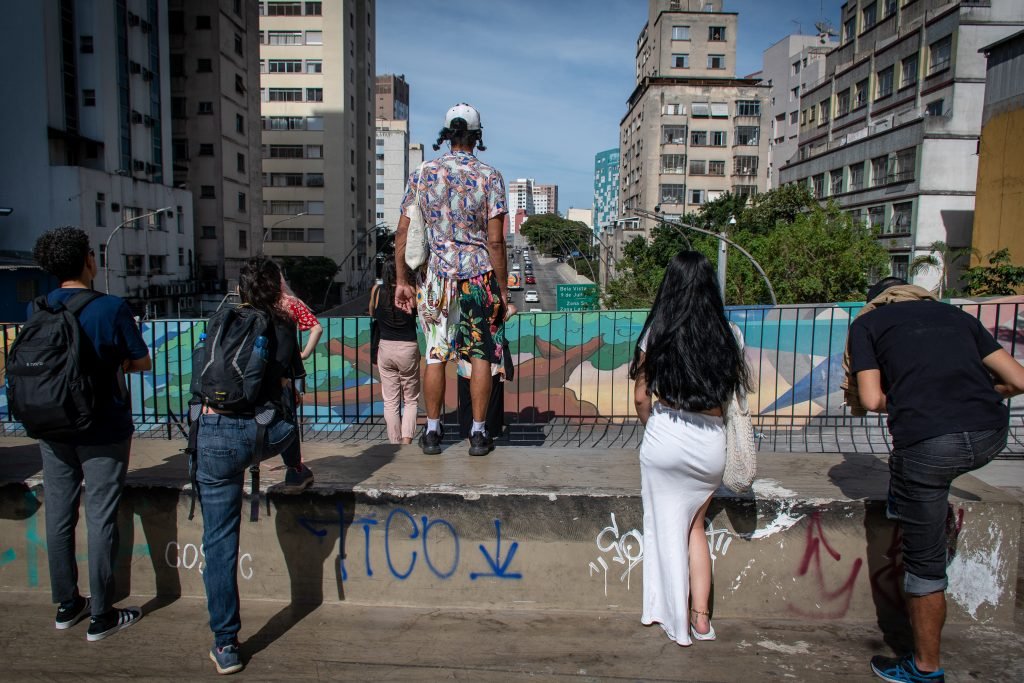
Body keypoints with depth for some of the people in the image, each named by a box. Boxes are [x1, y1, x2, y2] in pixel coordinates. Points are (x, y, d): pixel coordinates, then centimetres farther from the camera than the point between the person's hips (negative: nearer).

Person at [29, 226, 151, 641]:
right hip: (103, 431, -5)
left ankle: (67, 605, 29)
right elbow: (142, 362, -7)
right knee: (101, 519, 3)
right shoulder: (112, 308, -15)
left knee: (59, 516, 15)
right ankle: (101, 617, 13)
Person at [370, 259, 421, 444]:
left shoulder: (377, 291, -1)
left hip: (385, 348, 2)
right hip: (408, 349, -2)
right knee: (411, 400, 11)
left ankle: (395, 444, 10)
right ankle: (406, 441, -5)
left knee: (391, 402, 9)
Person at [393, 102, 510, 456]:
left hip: (435, 277, 2)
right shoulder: (489, 176, -4)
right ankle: (478, 434, 12)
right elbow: (495, 240, -9)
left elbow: (402, 232, 1)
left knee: (436, 355, 10)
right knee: (481, 356, 7)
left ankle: (432, 431, 17)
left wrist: (402, 281, 7)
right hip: (479, 276, -2)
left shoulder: (423, 174, 3)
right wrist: (503, 288, -2)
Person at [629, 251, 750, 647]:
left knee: (667, 528, 14)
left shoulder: (656, 334, -6)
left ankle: (677, 621, 24)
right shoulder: (728, 335, -3)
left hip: (665, 437, -2)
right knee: (695, 526, 22)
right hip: (711, 442, 2)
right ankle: (701, 616, 21)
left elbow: (642, 397, -1)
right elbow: (736, 390, 6)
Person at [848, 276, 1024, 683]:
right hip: (990, 438, 5)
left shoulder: (867, 323, 13)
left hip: (929, 445, -4)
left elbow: (872, 400, 2)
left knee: (924, 560, 11)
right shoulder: (956, 315, 23)